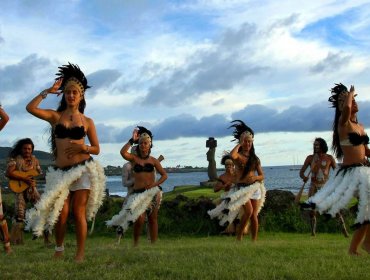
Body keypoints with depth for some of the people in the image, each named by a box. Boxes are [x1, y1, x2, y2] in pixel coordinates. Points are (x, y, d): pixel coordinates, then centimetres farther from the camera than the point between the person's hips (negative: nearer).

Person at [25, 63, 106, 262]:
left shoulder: (87, 121, 7)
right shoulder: (55, 116, 6)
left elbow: (96, 149, 9)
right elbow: (30, 108, -9)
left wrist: (83, 147, -11)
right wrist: (48, 91, -5)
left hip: (83, 169, -1)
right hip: (61, 171, 1)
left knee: (79, 213, -3)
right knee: (61, 213, -3)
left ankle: (80, 254, 5)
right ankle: (59, 249, 20)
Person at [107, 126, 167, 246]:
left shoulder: (153, 160, 8)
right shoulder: (134, 158, 4)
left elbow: (164, 175, 8)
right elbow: (123, 152, -16)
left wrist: (155, 184, -8)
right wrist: (132, 140, -10)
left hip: (152, 192, 2)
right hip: (138, 192, -1)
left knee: (153, 219, 6)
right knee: (140, 219, -14)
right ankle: (135, 243, 5)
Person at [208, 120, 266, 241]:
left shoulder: (255, 158, 10)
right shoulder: (238, 155, -2)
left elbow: (262, 175, 12)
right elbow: (232, 155, -30)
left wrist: (255, 178, -11)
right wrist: (240, 144, -14)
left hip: (255, 187, 4)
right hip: (241, 188, -4)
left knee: (254, 215, 0)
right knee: (248, 211, -22)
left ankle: (254, 241, 8)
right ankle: (239, 238, -8)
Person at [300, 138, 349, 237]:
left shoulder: (329, 158, -4)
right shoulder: (310, 158, -2)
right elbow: (301, 172, -4)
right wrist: (304, 177, -28)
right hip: (313, 187, 1)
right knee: (312, 211, -5)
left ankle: (344, 230, 1)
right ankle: (313, 231, 11)